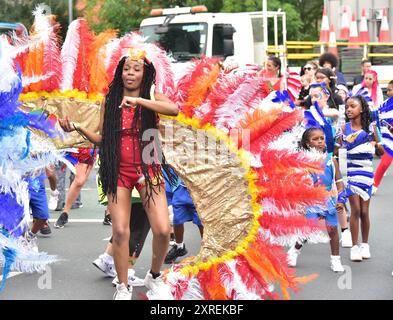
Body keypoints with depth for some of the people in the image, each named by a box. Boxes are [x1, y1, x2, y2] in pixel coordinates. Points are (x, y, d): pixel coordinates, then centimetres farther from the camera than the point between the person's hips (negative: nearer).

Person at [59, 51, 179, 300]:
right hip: (118, 171, 1)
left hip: (148, 169, -1)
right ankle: (123, 288, 12)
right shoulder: (110, 101, 4)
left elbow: (174, 109, -24)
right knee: (120, 231, -4)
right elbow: (101, 138, 9)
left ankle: (155, 278, 16)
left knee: (163, 230, -9)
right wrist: (77, 128, -7)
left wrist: (137, 100, -26)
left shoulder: (152, 97, -1)